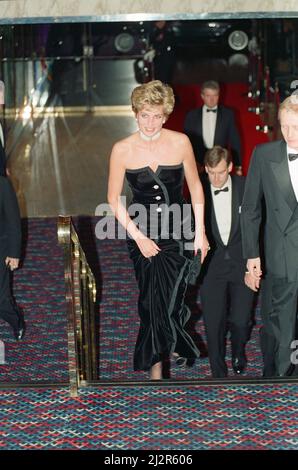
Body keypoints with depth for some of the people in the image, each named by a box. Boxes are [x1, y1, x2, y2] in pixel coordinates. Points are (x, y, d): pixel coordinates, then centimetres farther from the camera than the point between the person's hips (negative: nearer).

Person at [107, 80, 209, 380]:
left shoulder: (180, 142, -6)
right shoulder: (122, 149, -7)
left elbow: (195, 187, 4)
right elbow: (114, 199, -1)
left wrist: (200, 231, 1)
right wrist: (138, 236, -8)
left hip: (178, 233, 0)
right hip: (141, 234, 0)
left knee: (172, 299, -5)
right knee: (152, 302, 5)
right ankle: (156, 369, 23)